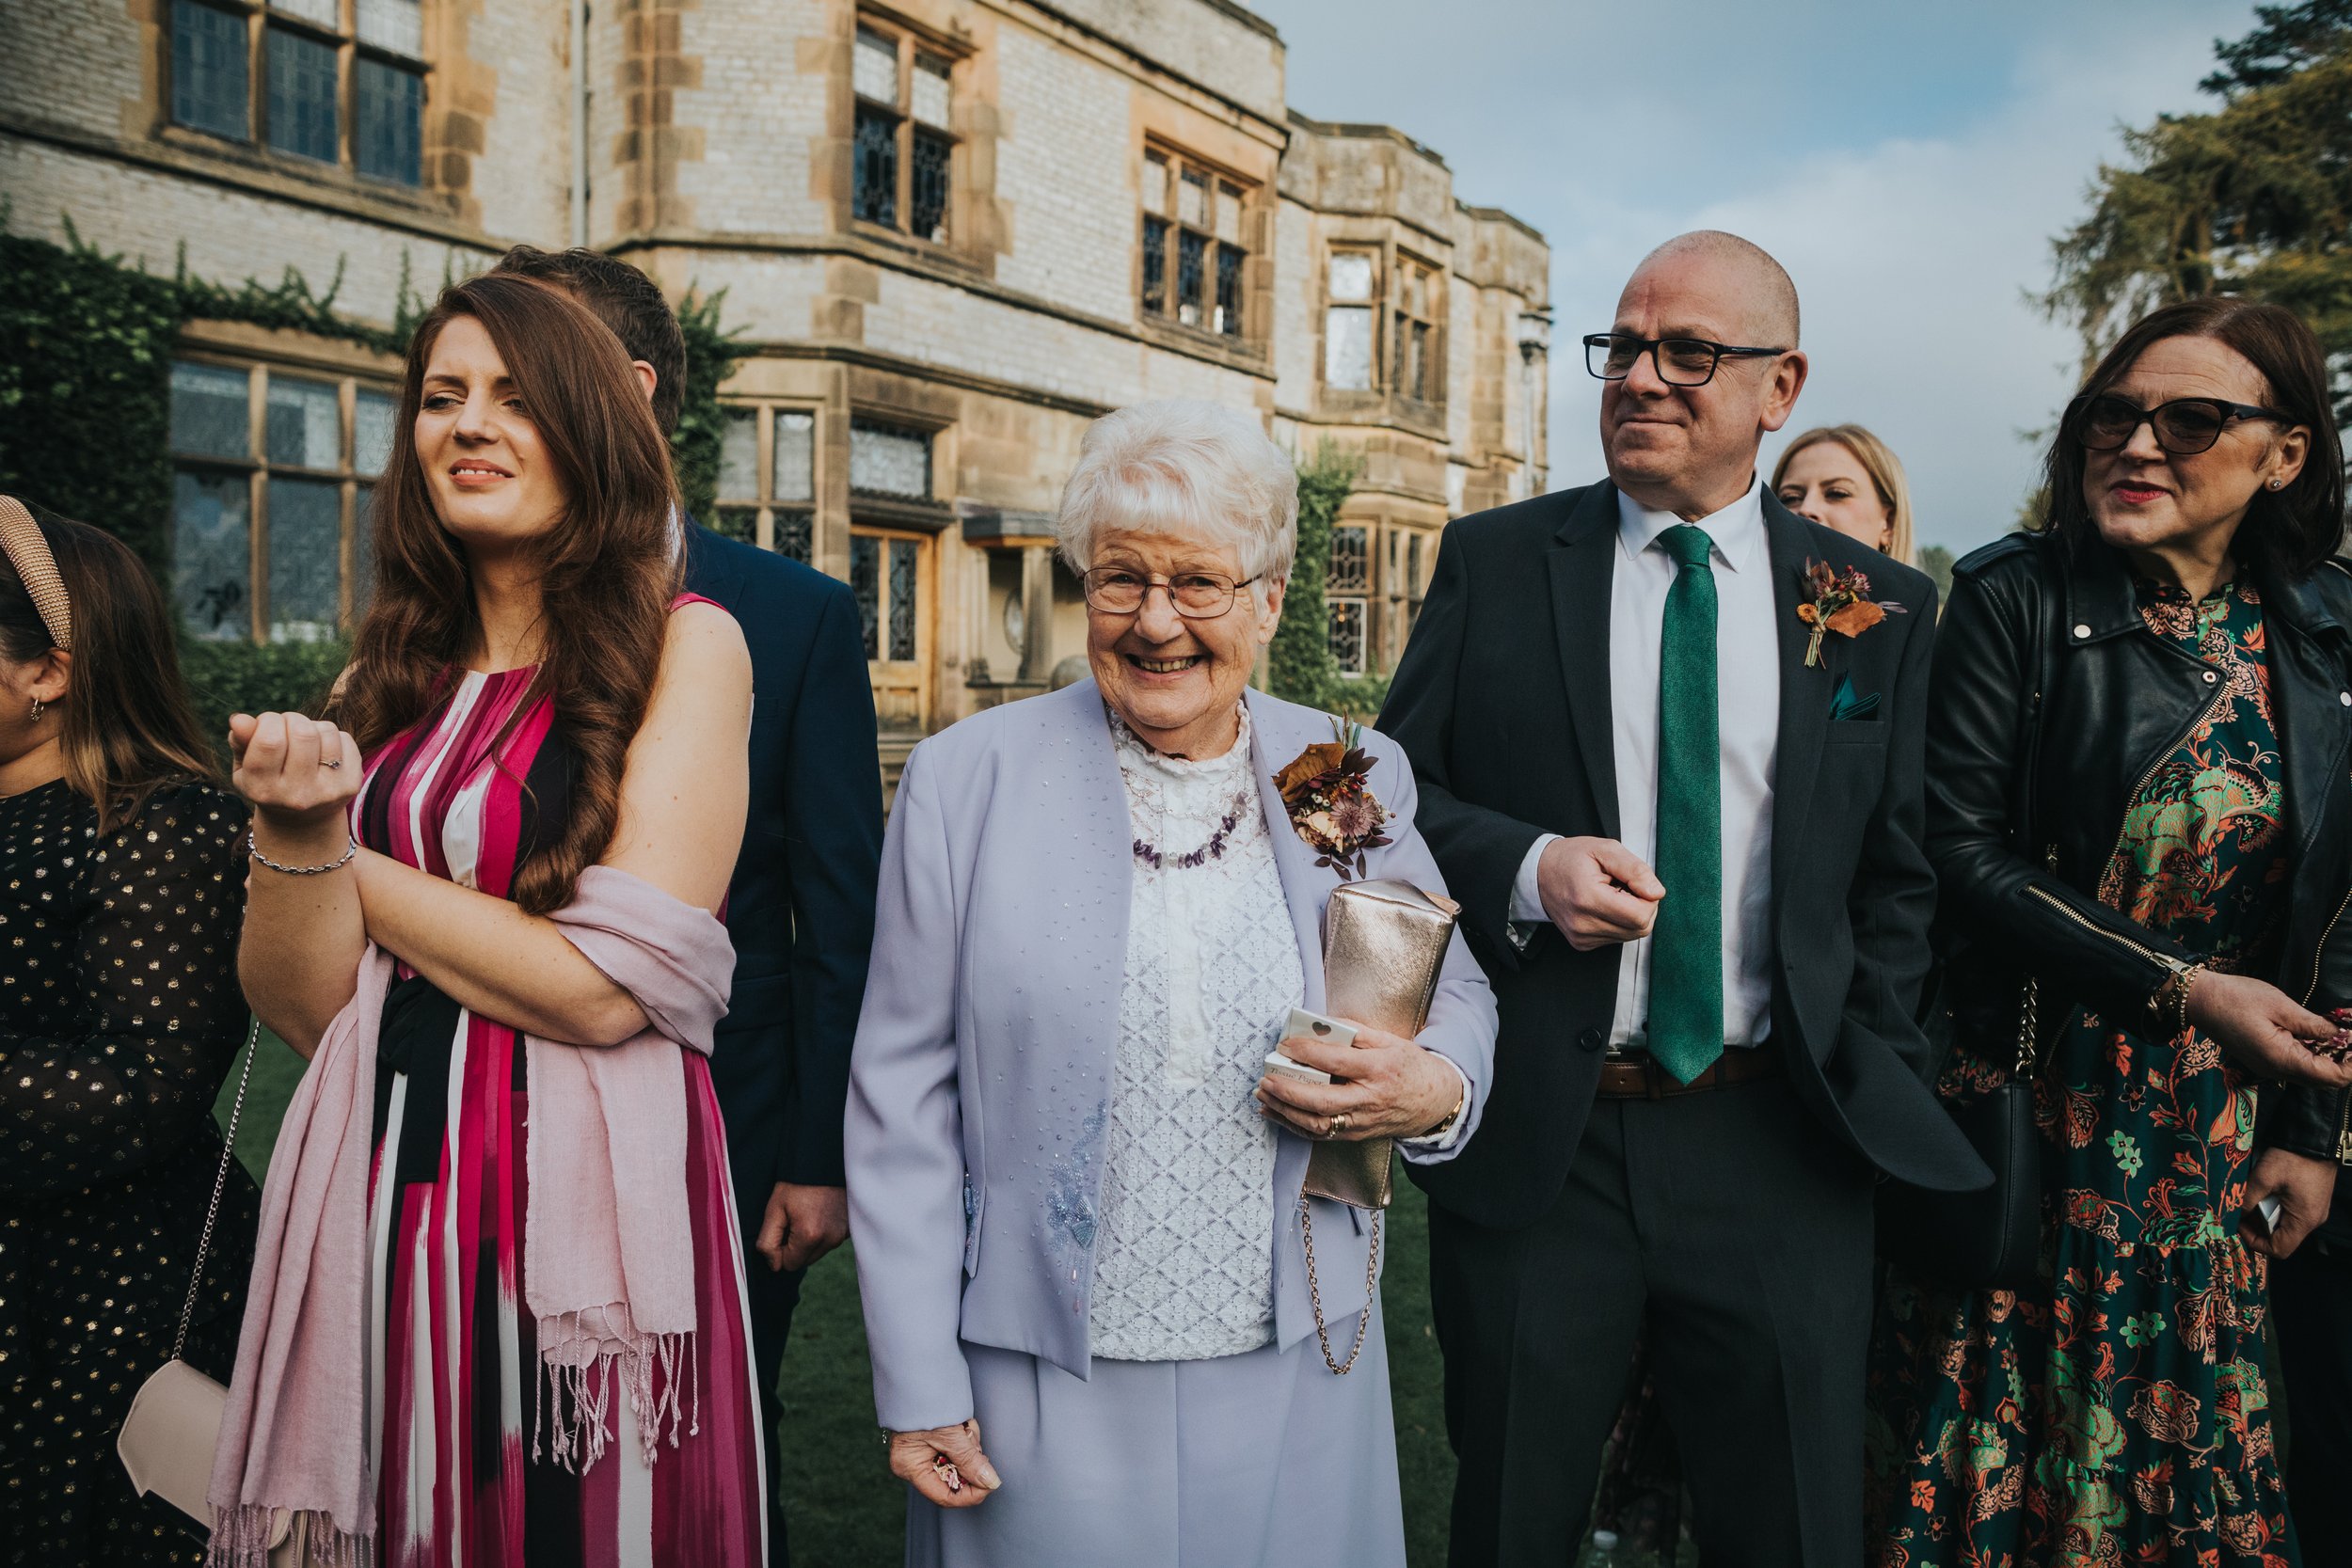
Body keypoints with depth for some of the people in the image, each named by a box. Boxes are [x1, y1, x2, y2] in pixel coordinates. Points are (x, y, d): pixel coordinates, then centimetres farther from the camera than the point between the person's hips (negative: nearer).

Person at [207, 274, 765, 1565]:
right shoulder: (391, 673, 8)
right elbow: (297, 1004, 4)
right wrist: (292, 830, -14)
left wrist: (349, 865, -6)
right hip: (374, 1201, 5)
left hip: (582, 1205, -4)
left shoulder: (685, 645, -7)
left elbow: (611, 986, -16)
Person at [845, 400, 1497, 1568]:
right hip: (1042, 1390, -2)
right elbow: (903, 1099, -4)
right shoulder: (962, 781, -6)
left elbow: (1455, 992, 11)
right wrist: (918, 1387, -5)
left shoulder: (1353, 781, 0)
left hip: (1296, 1383, 2)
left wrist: (1434, 1091, -12)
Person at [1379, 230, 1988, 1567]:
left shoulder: (1880, 607, 4)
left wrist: (1873, 1084, 1)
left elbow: (1899, 878, 7)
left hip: (1780, 1154, 1)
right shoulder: (1494, 563, 2)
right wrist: (1526, 868, -17)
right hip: (1533, 1142, 0)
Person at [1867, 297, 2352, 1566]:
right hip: (2028, 1106, -3)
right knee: (2006, 1422, 8)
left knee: (2187, 1435, 14)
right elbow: (1960, 852, -15)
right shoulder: (2019, 600, -9)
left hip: (2211, 1124, 4)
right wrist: (2183, 986, -18)